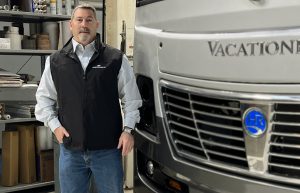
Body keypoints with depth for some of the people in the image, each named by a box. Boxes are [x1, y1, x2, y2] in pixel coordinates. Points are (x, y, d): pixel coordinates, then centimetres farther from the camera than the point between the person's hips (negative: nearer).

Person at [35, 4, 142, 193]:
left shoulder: (116, 59, 0)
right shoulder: (55, 61, 5)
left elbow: (131, 98, 3)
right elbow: (44, 98, 13)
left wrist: (128, 129, -5)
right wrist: (54, 124, 1)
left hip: (108, 148, -1)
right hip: (70, 149, 2)